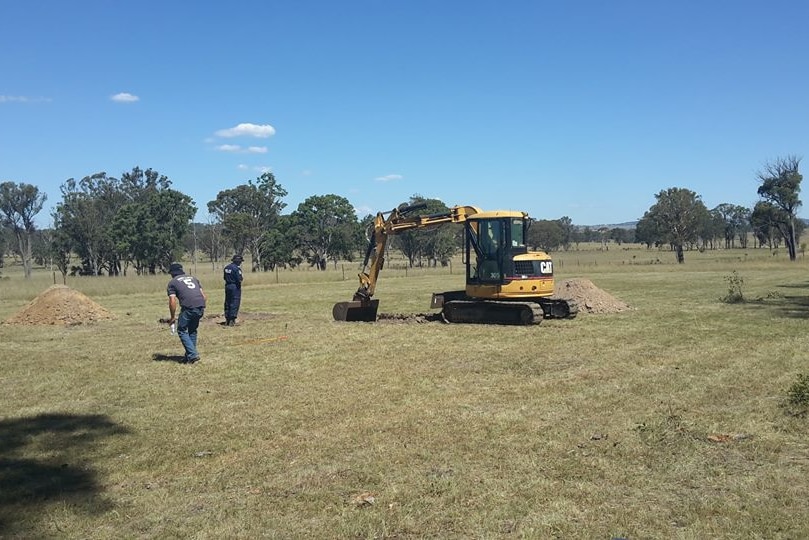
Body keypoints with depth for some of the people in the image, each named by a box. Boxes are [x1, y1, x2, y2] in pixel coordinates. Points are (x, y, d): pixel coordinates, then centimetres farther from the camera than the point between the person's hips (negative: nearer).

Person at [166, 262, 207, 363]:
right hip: (201, 307, 5)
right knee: (192, 330, 22)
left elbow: (172, 301, 2)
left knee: (182, 331, 10)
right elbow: (204, 296, 20)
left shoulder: (172, 283, 12)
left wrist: (173, 317, 11)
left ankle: (192, 355, -2)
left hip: (188, 308, -5)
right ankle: (190, 354, 24)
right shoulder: (193, 278, 27)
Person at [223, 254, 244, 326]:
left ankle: (227, 319, 19)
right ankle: (232, 320, -5)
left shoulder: (226, 267, 9)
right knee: (235, 303, -3)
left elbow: (225, 278, 12)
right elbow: (239, 279, -18)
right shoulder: (236, 268, -16)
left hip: (227, 286, 8)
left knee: (227, 303, 14)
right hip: (235, 287, -8)